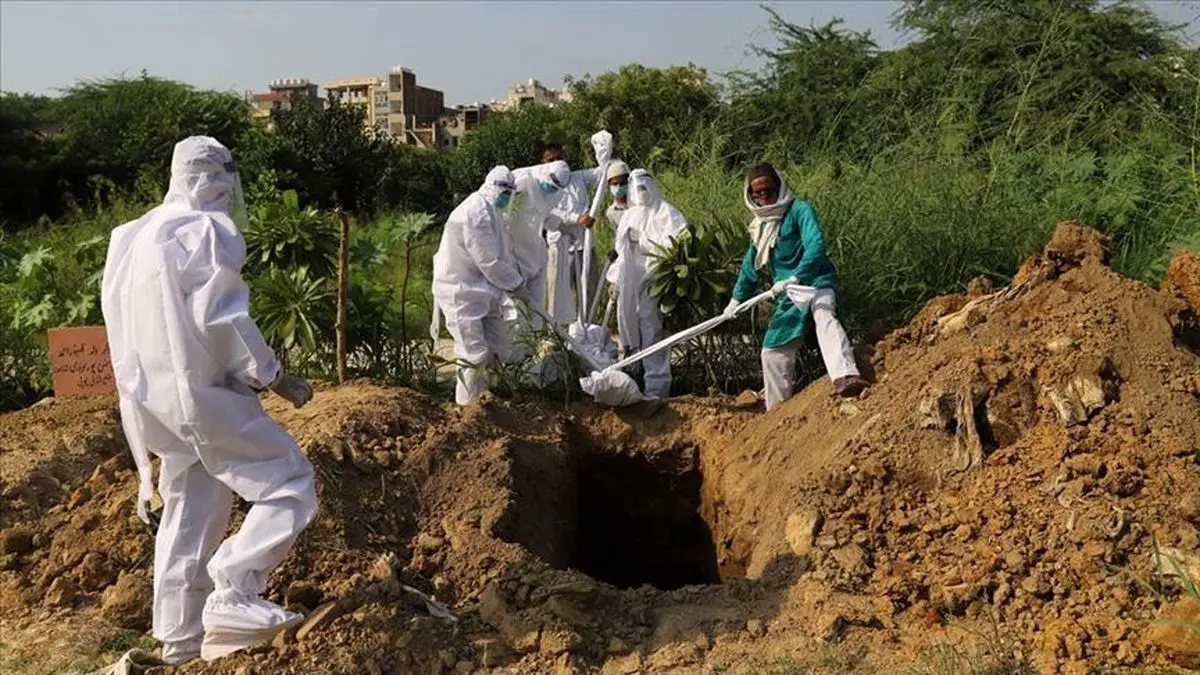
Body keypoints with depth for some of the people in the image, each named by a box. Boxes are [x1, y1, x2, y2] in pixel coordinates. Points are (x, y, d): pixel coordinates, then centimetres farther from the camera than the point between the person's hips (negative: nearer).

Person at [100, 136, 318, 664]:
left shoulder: (138, 235, 15)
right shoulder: (207, 230, -13)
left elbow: (134, 324, 17)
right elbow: (222, 321, -19)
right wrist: (274, 378, -11)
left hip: (157, 395, 9)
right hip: (205, 392, -9)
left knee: (189, 512, 16)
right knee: (290, 485, -5)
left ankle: (180, 637, 22)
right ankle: (232, 597, -13)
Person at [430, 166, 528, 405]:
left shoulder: (491, 212, 14)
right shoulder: (475, 211, -20)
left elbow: (501, 253, 17)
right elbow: (488, 261, -22)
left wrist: (515, 276, 5)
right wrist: (516, 284, -14)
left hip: (483, 291, 10)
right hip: (461, 293, -10)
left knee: (496, 347, 14)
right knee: (474, 353, -8)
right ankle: (466, 406, 4)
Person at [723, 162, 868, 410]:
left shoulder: (799, 210, -8)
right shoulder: (762, 225, 15)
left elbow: (816, 246, -23)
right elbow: (751, 263, 27)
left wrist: (794, 278, -34)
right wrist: (736, 299, 30)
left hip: (816, 281, -7)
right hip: (790, 296, 8)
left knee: (824, 315, -39)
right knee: (774, 352, 7)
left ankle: (846, 376, -62)